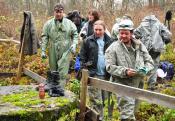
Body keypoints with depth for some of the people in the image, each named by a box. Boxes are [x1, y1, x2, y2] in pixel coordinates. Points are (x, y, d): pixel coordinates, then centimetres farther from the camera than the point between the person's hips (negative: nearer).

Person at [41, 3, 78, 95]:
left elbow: (75, 34, 9)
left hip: (65, 52, -2)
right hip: (53, 52, 2)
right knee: (53, 72, 13)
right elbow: (44, 37, 3)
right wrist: (43, 50, -2)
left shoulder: (69, 23, 3)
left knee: (62, 73, -8)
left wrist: (74, 44, -7)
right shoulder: (48, 24, 4)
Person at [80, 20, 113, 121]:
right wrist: (84, 70, -6)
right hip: (93, 74, -2)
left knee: (104, 97, 12)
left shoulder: (109, 41, 6)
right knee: (96, 99, -3)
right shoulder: (88, 41, 1)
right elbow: (82, 57, 2)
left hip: (106, 74, 3)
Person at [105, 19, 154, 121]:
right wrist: (125, 71, -24)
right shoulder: (113, 48, -6)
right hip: (123, 84, -5)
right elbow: (110, 67, -11)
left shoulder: (139, 45, 6)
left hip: (138, 84, 5)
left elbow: (149, 61, 10)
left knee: (133, 111, 22)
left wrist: (146, 69, -13)